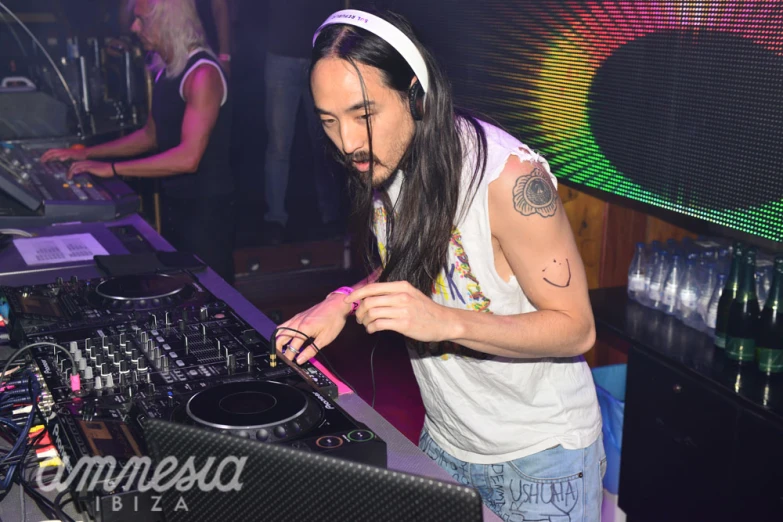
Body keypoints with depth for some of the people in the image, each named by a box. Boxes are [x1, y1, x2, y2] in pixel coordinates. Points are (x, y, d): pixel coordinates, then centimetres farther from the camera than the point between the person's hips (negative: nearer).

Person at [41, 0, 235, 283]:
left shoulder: (202, 73, -21)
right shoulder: (165, 70, 9)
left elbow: (188, 158, -28)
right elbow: (151, 135, 18)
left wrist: (112, 169, -25)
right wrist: (86, 153, 10)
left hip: (206, 207, -9)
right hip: (174, 202, 9)